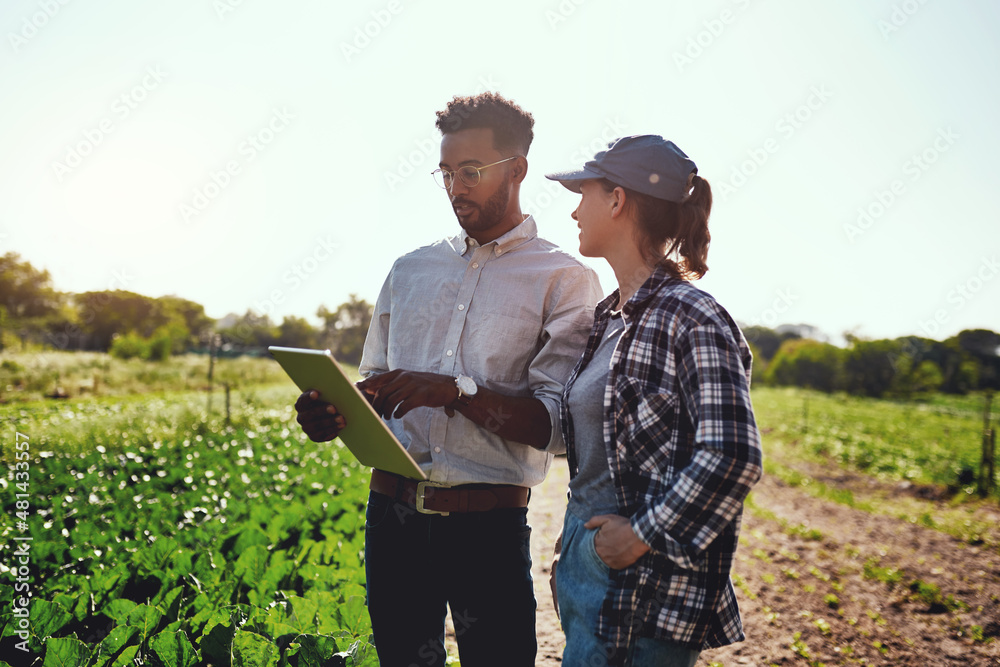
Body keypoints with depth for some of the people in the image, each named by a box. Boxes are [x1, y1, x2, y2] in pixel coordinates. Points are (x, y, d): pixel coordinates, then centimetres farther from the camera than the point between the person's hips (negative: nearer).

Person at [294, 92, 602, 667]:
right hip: (392, 513, 4)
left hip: (489, 526, -4)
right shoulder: (411, 270, 13)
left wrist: (458, 393, -24)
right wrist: (335, 415, -4)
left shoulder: (566, 282, -2)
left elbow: (559, 425, -12)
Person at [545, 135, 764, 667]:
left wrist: (643, 535, -17)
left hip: (641, 584, -8)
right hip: (583, 564, 8)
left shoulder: (691, 319, -15)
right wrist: (571, 546, 16)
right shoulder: (610, 317, 11)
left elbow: (732, 458, -23)